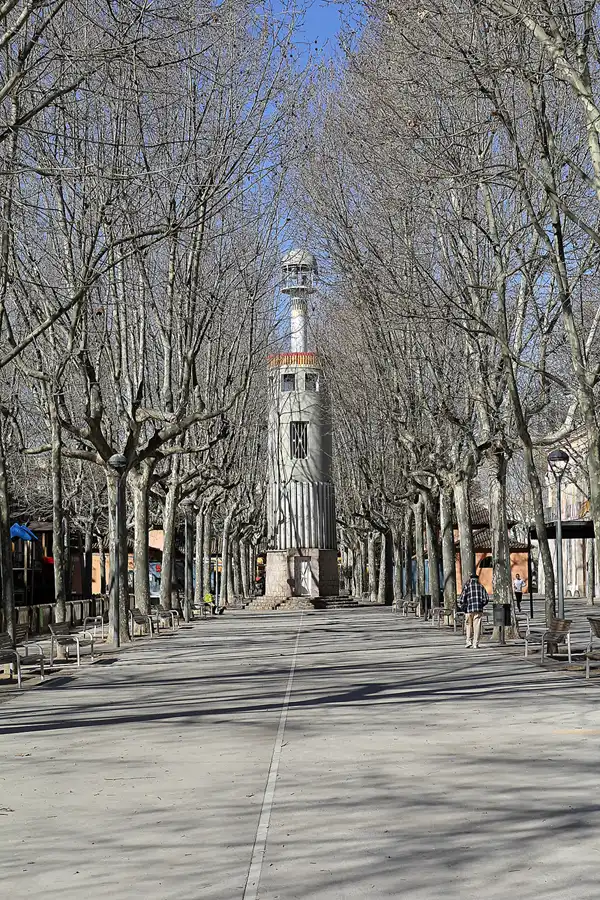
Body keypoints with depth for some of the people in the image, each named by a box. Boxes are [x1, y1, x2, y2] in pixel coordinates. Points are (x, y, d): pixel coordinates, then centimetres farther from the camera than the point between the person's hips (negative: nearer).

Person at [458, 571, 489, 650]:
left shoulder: (467, 586, 1)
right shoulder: (481, 586, 8)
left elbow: (462, 598, -5)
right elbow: (486, 599, 4)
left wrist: (461, 606, 11)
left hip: (469, 609, -1)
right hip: (478, 609, 1)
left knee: (469, 625, 15)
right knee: (477, 626, 3)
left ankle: (469, 641, 8)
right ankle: (475, 644, 0)